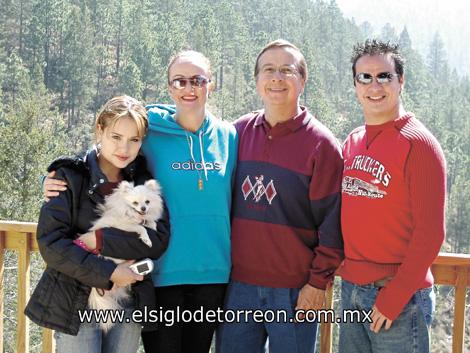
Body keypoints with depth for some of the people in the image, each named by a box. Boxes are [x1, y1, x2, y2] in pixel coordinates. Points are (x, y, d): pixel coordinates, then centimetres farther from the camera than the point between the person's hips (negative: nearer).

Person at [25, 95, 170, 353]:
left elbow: (159, 240, -9)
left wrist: (99, 240, -18)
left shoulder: (145, 182, 5)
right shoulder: (70, 176, -4)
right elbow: (50, 242, -12)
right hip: (76, 306, -3)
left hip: (128, 308, 3)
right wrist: (107, 273, -17)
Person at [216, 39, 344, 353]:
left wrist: (319, 282, -8)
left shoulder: (320, 143, -6)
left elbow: (332, 222, -6)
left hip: (296, 290, -3)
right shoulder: (239, 133, 5)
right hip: (238, 284, 4)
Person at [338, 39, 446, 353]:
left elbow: (430, 232, -15)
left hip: (400, 295, -6)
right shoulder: (352, 143, 9)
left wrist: (394, 297, -16)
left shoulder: (418, 143, -11)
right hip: (351, 289, 6)